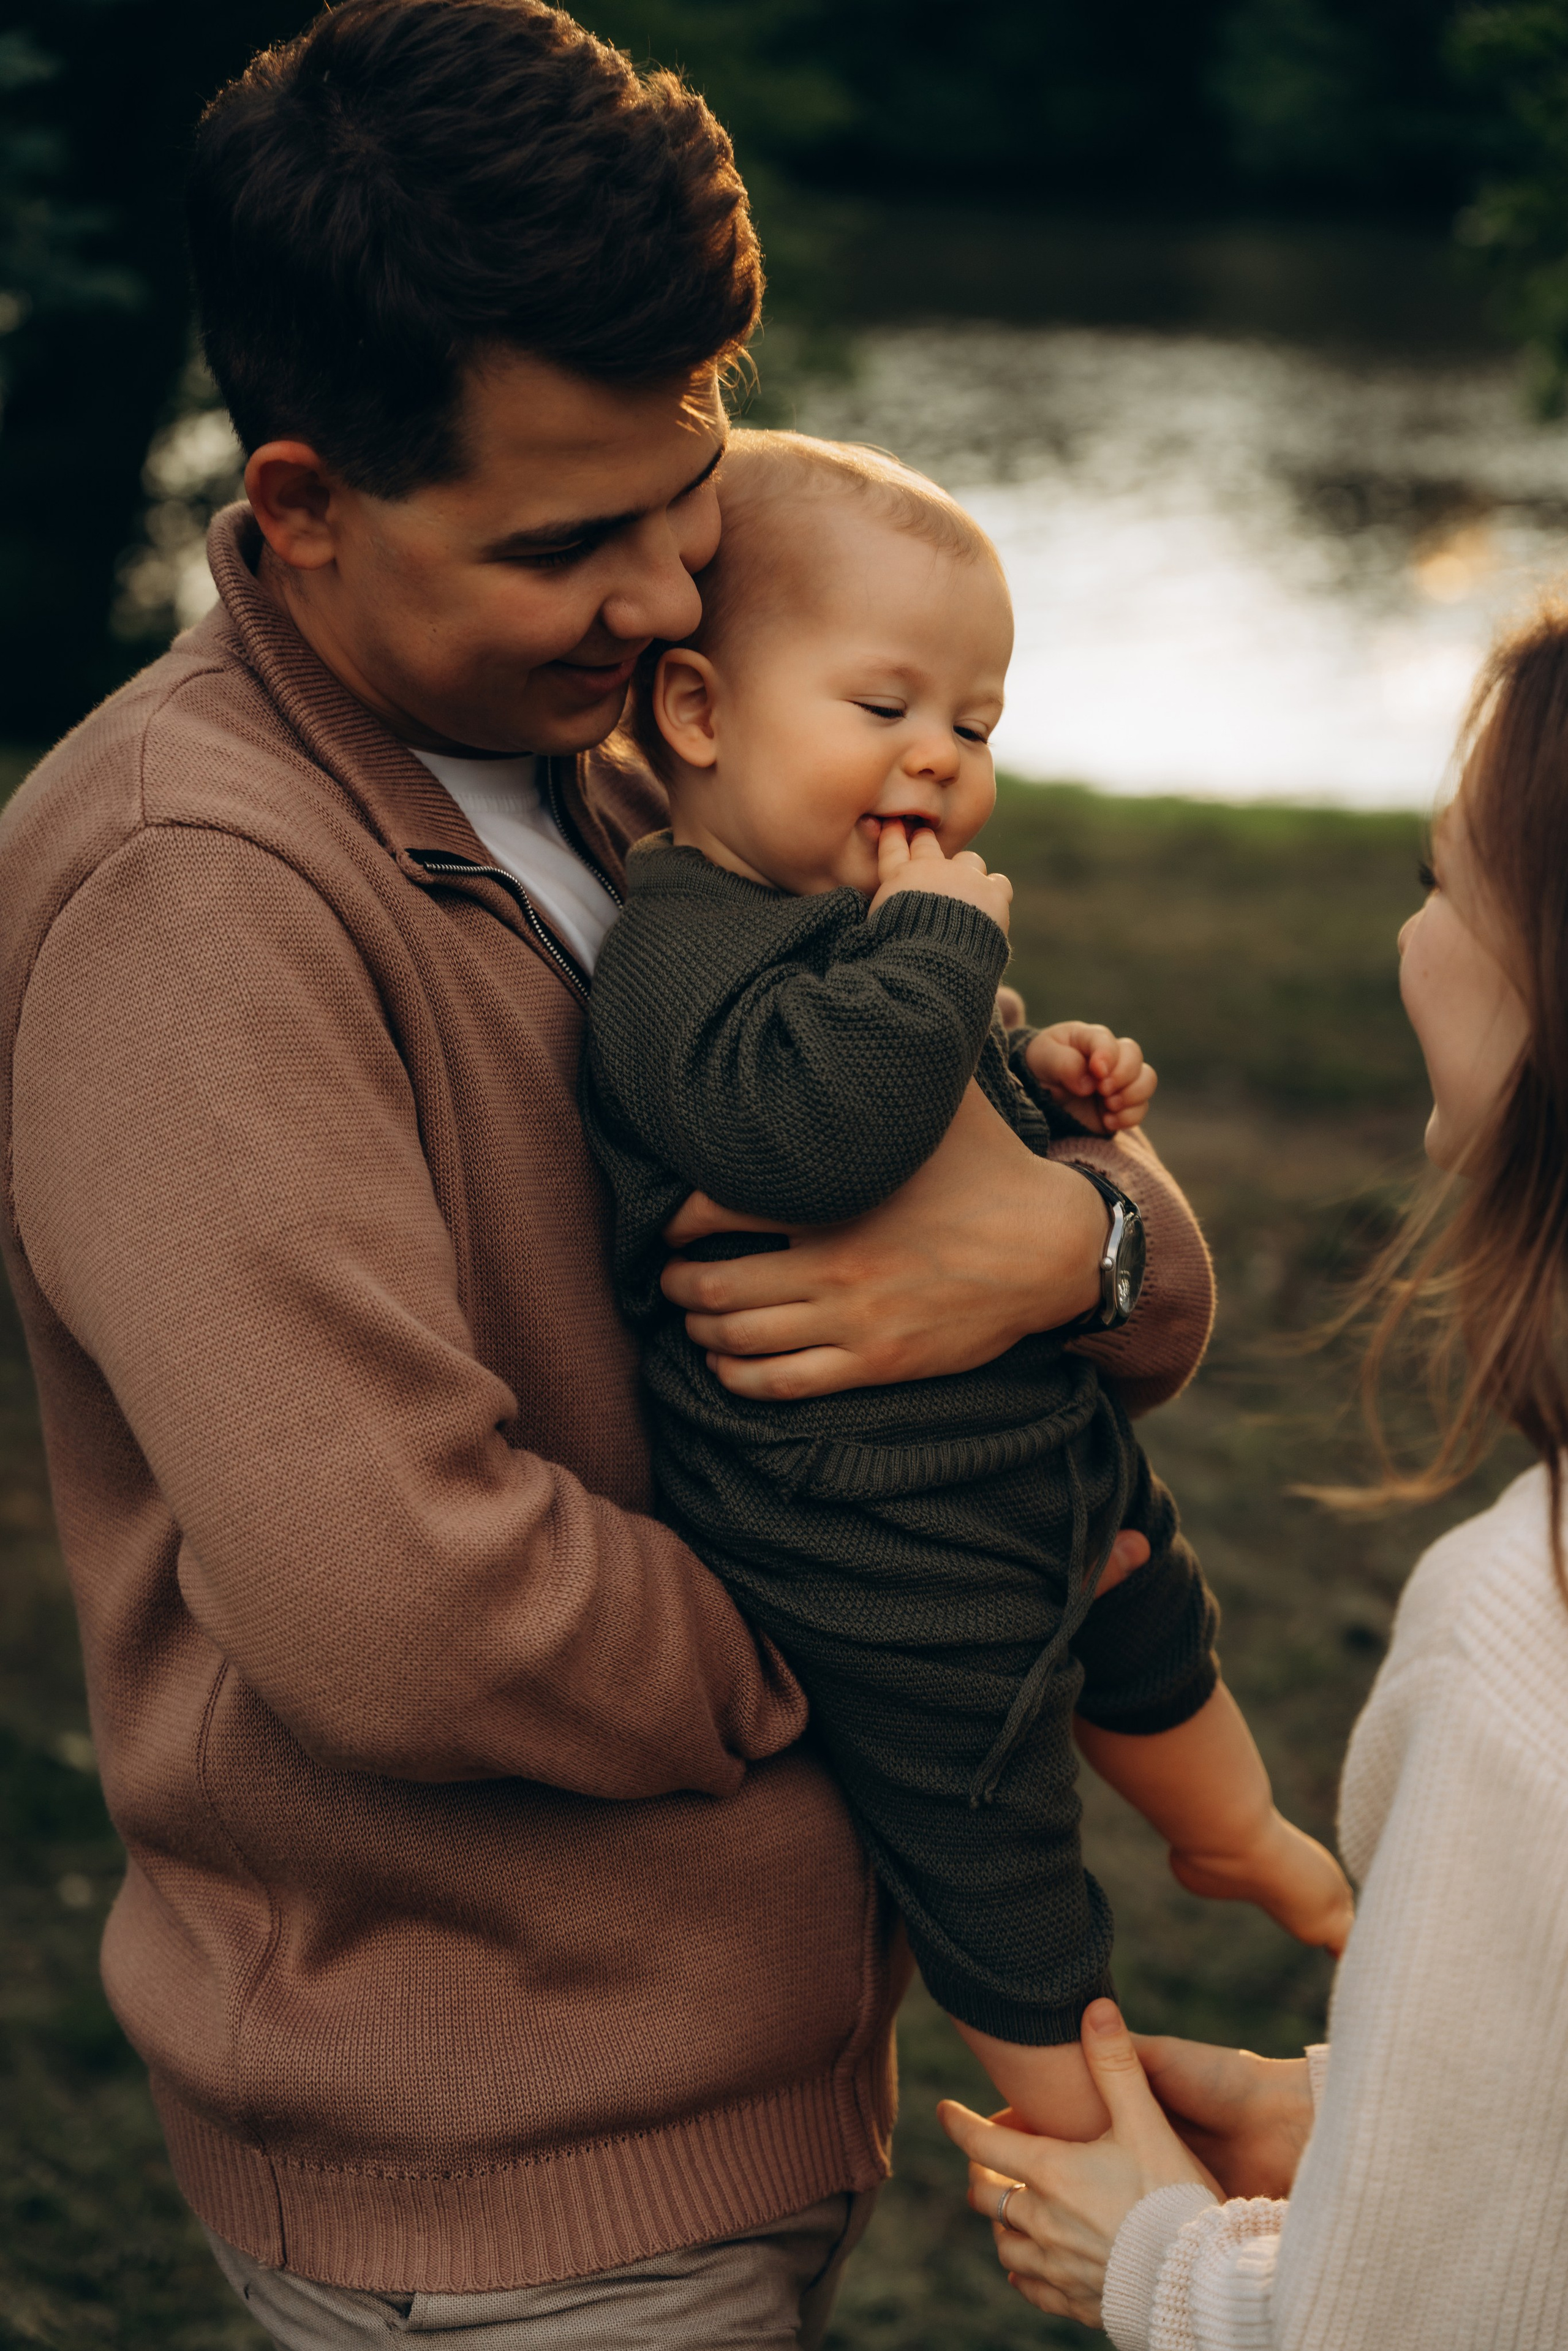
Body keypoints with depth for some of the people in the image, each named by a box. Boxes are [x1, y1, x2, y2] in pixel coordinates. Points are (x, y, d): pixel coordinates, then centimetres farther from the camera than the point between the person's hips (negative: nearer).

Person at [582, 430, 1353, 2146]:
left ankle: (1238, 1841, 64)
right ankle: (1083, 2143, 32)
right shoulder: (686, 953, -25)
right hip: (882, 1552, -10)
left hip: (1046, 1444, 10)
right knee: (995, 1868, 9)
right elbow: (809, 1125, -45)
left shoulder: (856, 912, 8)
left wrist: (1044, 1076, 7)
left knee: (1156, 1644, 35)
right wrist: (942, 940, -32)